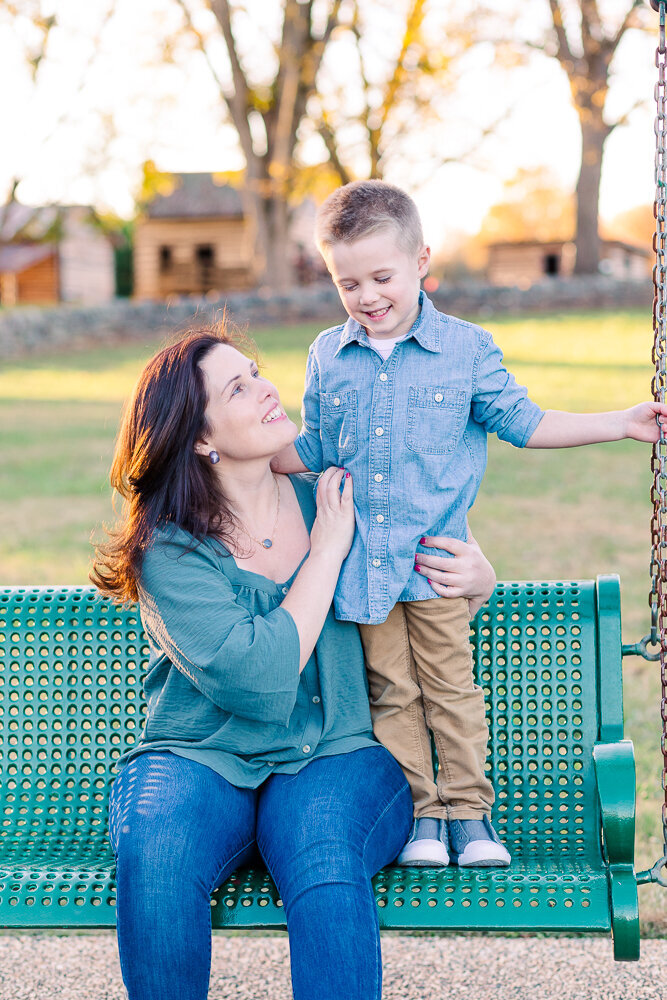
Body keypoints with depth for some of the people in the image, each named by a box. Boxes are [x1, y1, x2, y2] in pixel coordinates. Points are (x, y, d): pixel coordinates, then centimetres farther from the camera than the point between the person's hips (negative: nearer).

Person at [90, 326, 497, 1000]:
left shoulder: (334, 501, 6)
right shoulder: (169, 551, -6)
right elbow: (258, 677, -20)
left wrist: (475, 577, -2)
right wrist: (329, 548, -11)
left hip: (336, 762, 2)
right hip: (198, 760, -1)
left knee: (323, 858, -34)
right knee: (154, 859, -34)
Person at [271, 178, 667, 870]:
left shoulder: (466, 349, -1)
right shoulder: (327, 358, 5)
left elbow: (520, 423, 5)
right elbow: (314, 451, 15)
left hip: (437, 555, -2)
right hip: (362, 561, 2)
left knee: (450, 686, 4)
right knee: (391, 692, 7)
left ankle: (467, 810, 16)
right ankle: (420, 813, 17)